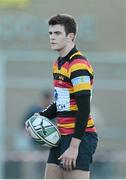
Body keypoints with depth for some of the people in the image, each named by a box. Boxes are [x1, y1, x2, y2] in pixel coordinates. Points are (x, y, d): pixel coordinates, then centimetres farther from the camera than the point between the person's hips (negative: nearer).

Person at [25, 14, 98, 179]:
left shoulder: (78, 65, -16)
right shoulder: (58, 64, 14)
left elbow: (84, 109, -21)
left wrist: (74, 146, -23)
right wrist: (40, 117, 10)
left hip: (80, 136, -10)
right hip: (62, 136, 10)